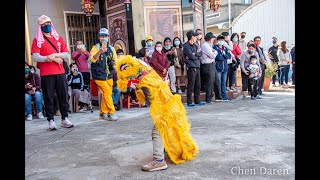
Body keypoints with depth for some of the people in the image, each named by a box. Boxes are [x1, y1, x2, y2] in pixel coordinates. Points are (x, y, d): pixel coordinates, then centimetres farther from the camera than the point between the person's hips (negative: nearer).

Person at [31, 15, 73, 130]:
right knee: (48, 97, -1)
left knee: (64, 96, 3)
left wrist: (56, 55, -9)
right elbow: (35, 57, -7)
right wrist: (51, 58, -14)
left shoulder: (59, 38, 16)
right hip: (46, 74, -3)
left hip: (60, 72, 3)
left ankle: (64, 119, 12)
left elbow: (66, 54, 10)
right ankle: (51, 120, 6)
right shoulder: (37, 40, 5)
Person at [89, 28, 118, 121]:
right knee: (107, 93, -12)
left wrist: (114, 63, -3)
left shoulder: (111, 48, 10)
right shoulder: (96, 47, -5)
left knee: (106, 95, 9)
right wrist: (100, 52, -41)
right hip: (99, 76, -5)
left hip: (109, 75, 5)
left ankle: (103, 113, 21)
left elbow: (116, 60, 20)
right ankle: (111, 113, -4)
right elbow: (93, 59, -23)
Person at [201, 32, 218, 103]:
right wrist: (215, 52, 3)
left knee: (212, 81, 15)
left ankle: (210, 96, 27)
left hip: (212, 65, 10)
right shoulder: (205, 45, -15)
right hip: (208, 65, -10)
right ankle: (208, 99, 2)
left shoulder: (208, 45, 17)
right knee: (209, 82, -6)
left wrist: (214, 52, -2)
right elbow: (213, 56, -15)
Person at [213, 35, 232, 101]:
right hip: (218, 67, -6)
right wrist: (225, 58, -4)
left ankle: (224, 96, 15)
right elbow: (217, 57, -14)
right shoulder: (215, 47, -1)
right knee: (218, 82, -5)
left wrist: (224, 54, -10)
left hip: (225, 67, 6)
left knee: (224, 82, 10)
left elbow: (229, 56, 6)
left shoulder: (225, 48, 17)